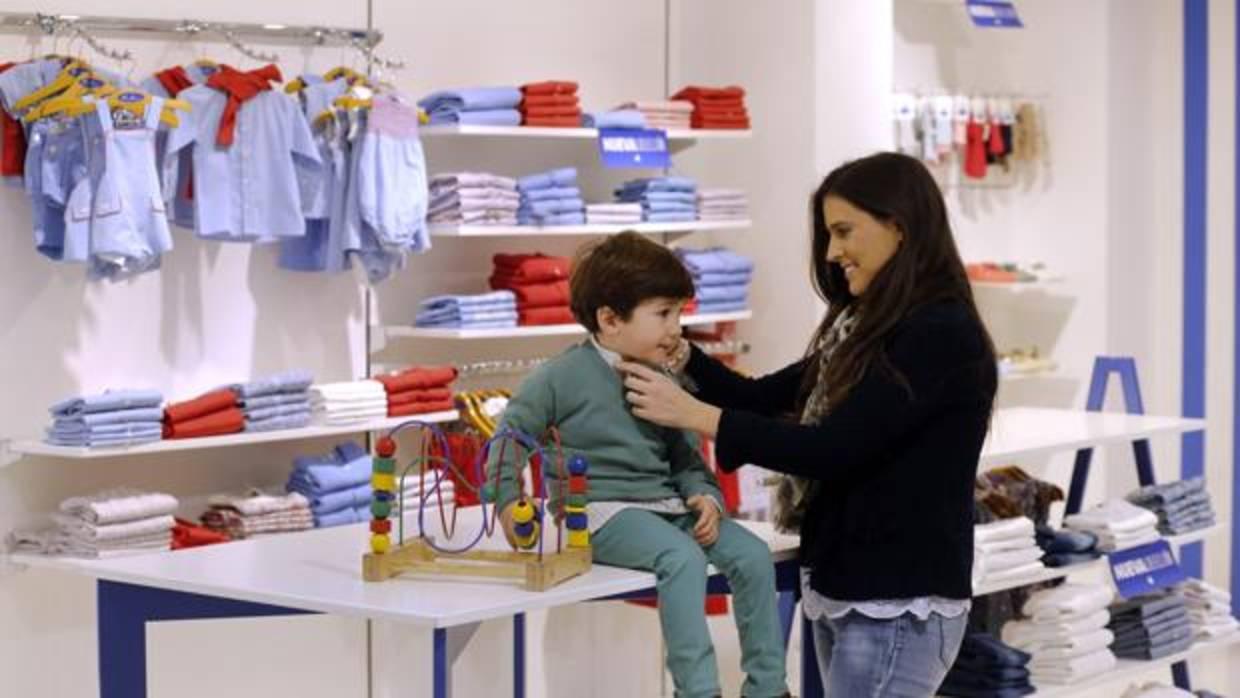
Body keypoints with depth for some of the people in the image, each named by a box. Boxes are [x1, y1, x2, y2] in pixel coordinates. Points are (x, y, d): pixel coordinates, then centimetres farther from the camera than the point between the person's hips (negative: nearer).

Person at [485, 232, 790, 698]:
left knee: (752, 554, -11)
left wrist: (705, 497, -6)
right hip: (603, 511, -7)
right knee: (683, 557, -33)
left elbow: (685, 458, 15)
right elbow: (511, 439, -1)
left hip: (666, 505, 7)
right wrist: (510, 505, -11)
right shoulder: (565, 376, -6)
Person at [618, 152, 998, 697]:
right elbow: (766, 398, 18)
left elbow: (833, 448, -20)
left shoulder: (941, 334, -15)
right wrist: (682, 356, 4)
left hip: (898, 604, -9)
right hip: (843, 589, 9)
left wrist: (694, 415, -17)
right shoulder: (871, 327, 12)